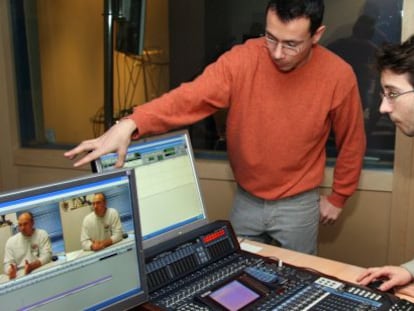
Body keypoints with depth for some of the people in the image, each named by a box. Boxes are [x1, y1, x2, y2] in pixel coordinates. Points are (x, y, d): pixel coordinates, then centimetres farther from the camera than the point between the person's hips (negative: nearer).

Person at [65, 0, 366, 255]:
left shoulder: (338, 75, -16)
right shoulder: (242, 60, -18)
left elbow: (352, 142, -3)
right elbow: (189, 98, -30)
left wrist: (337, 198, 4)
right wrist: (129, 125, -45)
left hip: (298, 205, -1)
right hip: (246, 200, 2)